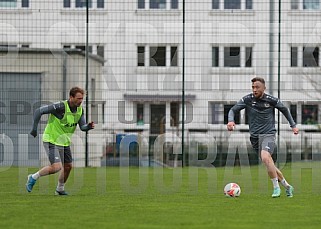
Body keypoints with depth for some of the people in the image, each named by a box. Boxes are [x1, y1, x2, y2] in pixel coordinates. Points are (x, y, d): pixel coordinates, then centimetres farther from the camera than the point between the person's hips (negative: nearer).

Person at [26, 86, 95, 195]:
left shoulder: (80, 109, -2)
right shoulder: (61, 107, -25)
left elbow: (82, 126, 3)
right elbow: (39, 111, -21)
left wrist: (89, 126, -21)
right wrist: (34, 128, -19)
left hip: (64, 141, 8)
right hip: (52, 140, -8)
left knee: (68, 166, 11)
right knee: (56, 167, -18)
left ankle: (60, 189, 33)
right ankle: (33, 177, 3)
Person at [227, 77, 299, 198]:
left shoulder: (271, 100, -4)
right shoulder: (247, 99, -2)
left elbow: (284, 109, 13)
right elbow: (233, 110, 1)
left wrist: (293, 125, 16)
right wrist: (230, 121, -21)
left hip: (268, 134, -4)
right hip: (254, 137, 4)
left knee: (265, 158, -30)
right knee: (270, 166, 9)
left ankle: (276, 187, -16)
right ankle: (287, 186, 28)